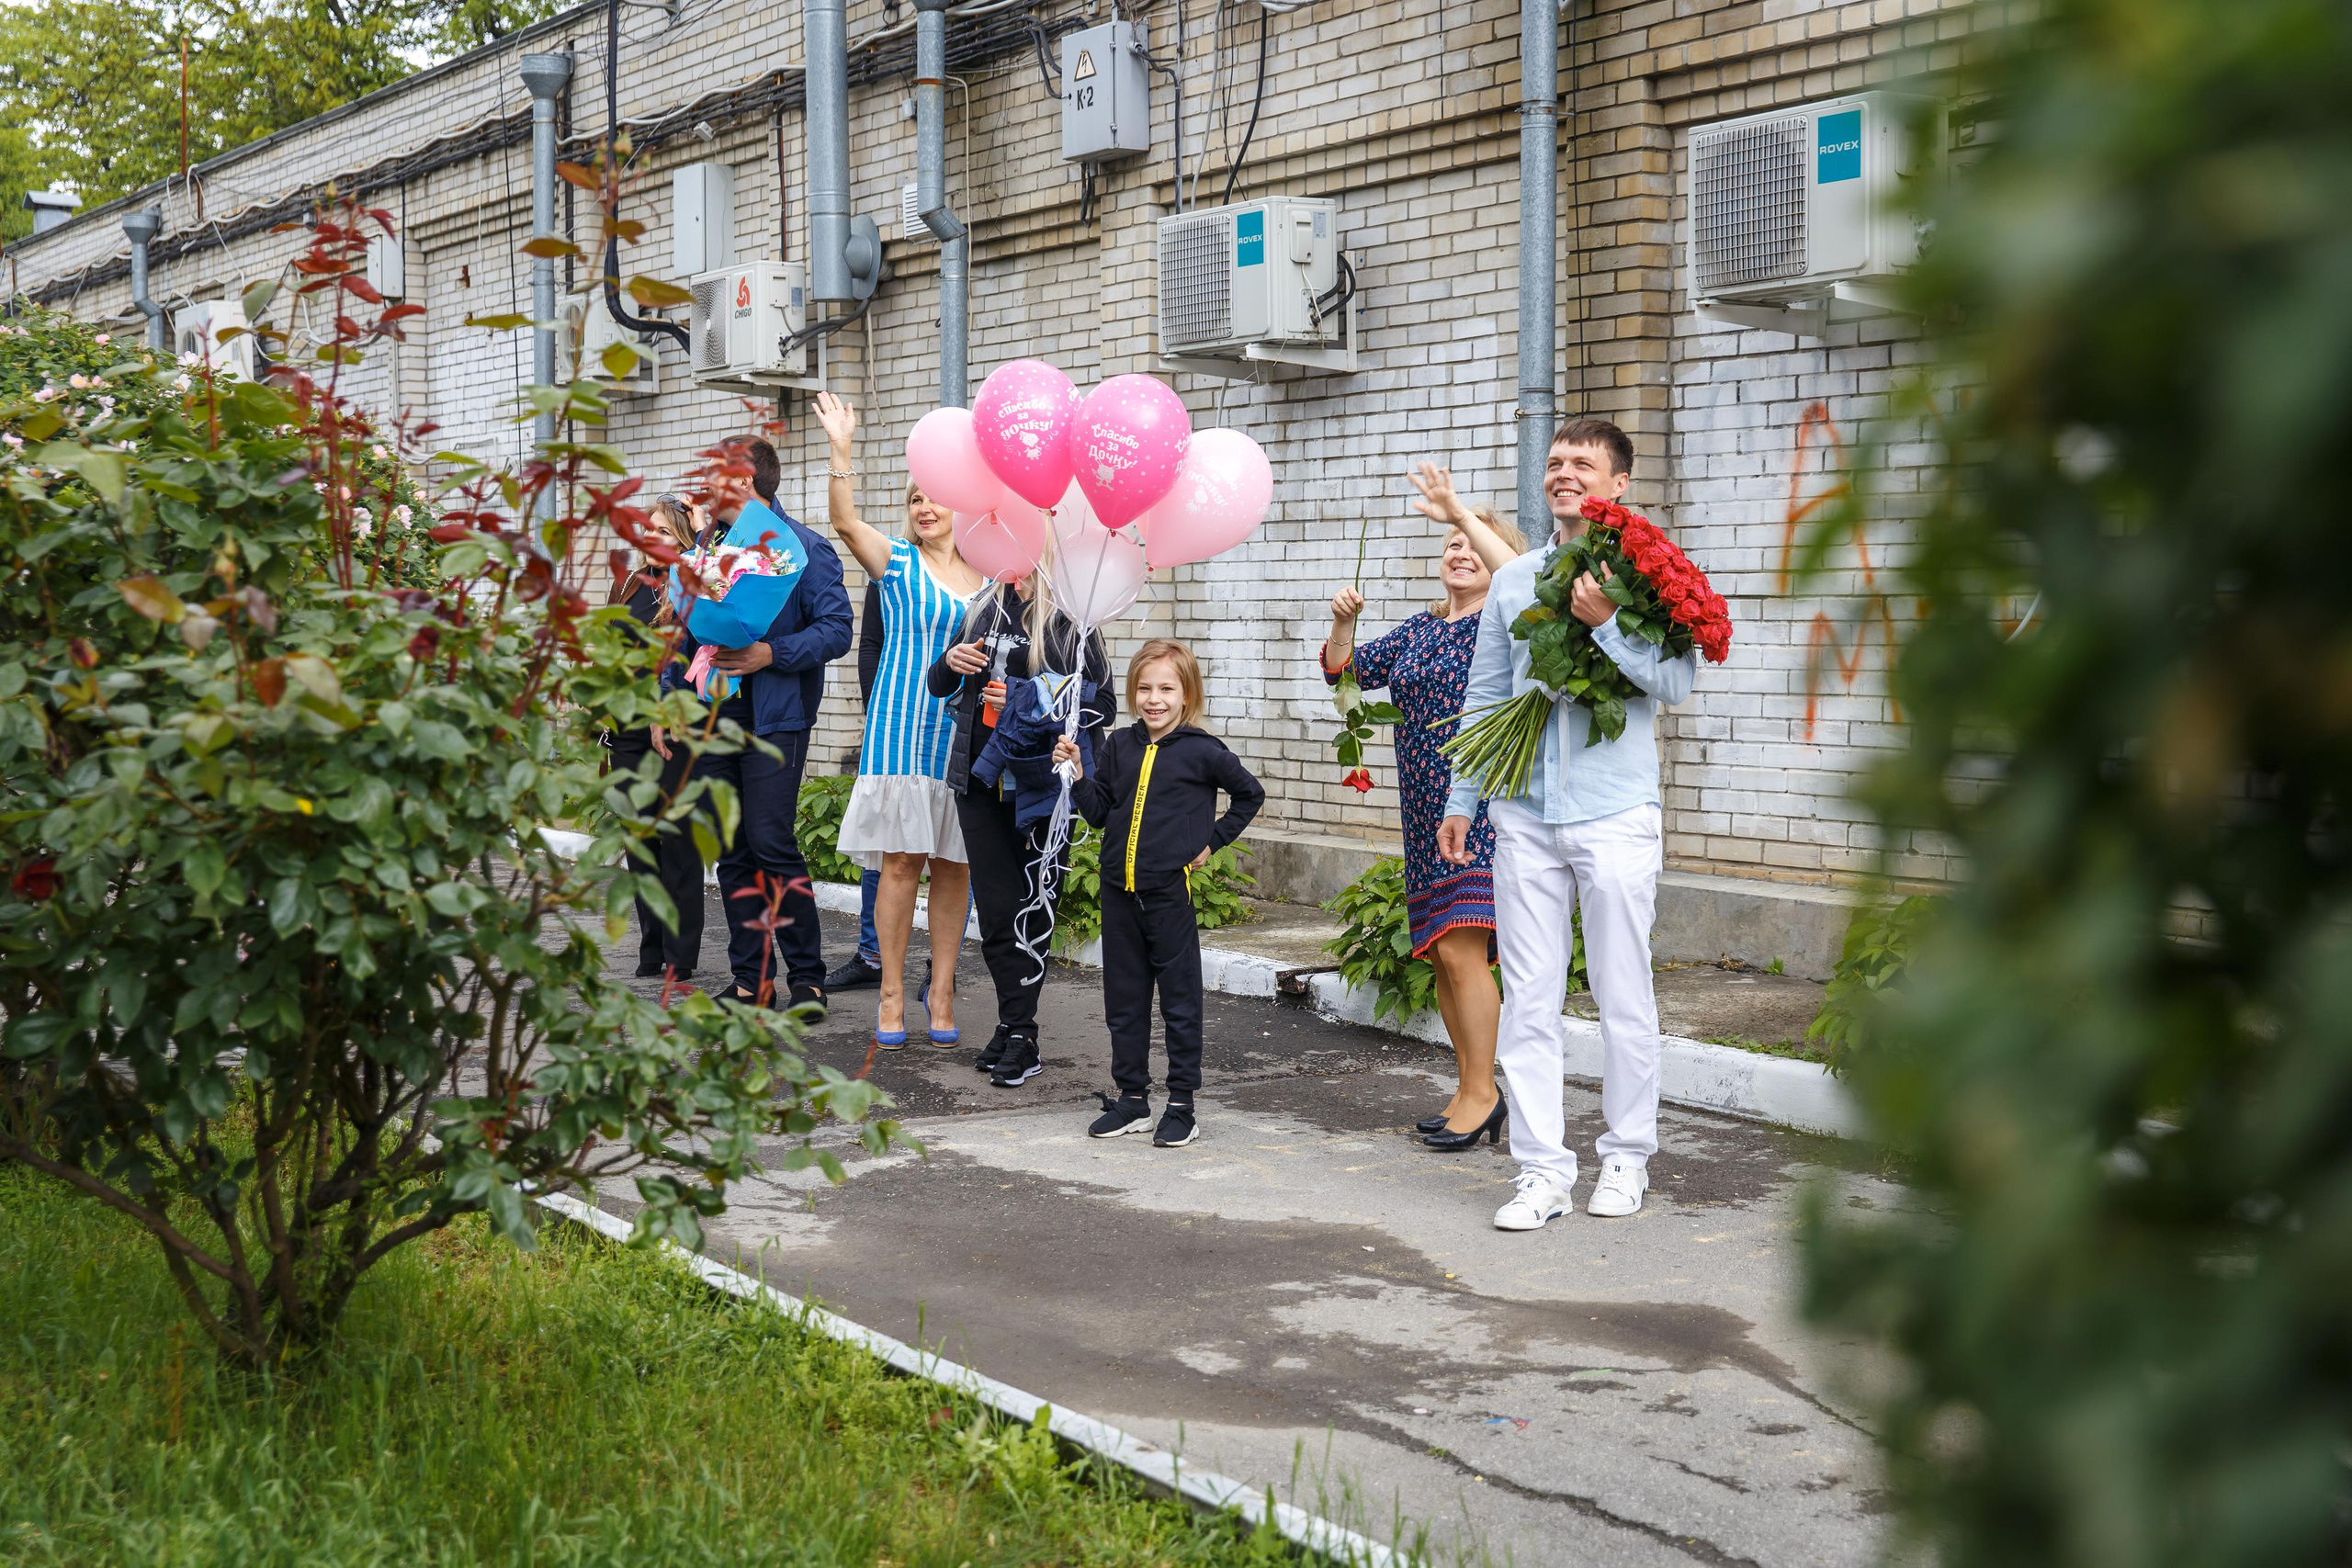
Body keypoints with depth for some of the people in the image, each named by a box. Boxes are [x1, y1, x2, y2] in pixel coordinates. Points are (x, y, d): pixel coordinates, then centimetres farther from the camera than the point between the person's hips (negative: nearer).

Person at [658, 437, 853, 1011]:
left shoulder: (801, 548, -4)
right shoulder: (704, 548, 16)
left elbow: (836, 629, -10)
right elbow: (682, 634, 21)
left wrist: (772, 653, -21)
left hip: (774, 718, -6)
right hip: (711, 718, 7)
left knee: (771, 843, -11)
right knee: (731, 852, 7)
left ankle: (806, 978, 0)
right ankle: (751, 980, 13)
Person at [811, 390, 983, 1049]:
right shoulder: (898, 563, 4)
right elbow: (845, 521, -10)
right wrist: (842, 447, -20)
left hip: (968, 732, 2)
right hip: (903, 729, -2)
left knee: (953, 865, 5)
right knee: (901, 861, -3)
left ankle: (942, 990, 13)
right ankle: (892, 995, 5)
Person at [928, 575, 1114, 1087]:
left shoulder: (1072, 623, -5)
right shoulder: (986, 608, 11)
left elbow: (1103, 708, -9)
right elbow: (941, 688, 21)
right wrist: (950, 663, -2)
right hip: (981, 780, 5)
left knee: (1031, 911, -1)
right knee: (996, 911, 5)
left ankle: (1018, 1034, 6)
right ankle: (1017, 1028, 14)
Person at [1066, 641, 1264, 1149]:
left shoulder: (1201, 752, -5)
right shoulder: (1119, 746, 7)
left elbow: (1250, 794, 7)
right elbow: (1098, 812, 9)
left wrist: (1212, 842, 4)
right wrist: (1077, 774, -5)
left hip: (1171, 892, -4)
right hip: (1119, 891, 5)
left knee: (1180, 1001, 3)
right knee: (1123, 1001, 11)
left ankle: (1182, 1105, 10)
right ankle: (1132, 1098, 22)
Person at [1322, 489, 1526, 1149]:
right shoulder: (1419, 630, 17)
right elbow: (1344, 669, 16)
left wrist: (1460, 513, -30)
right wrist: (1343, 621, -4)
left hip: (1483, 802, -7)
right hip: (1426, 809, 7)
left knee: (1461, 947, -15)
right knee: (1440, 954, 9)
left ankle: (1480, 1094, -6)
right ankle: (1472, 1090, 18)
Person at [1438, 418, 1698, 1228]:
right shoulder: (1513, 581, 14)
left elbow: (1677, 679, -12)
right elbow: (1484, 696, 18)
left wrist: (1605, 622, -20)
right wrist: (1460, 799, 16)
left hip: (1615, 813, -4)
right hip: (1525, 816, 4)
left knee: (1623, 996, 4)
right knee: (1528, 1000, 3)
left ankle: (1627, 1156, 19)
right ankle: (1543, 1170, 11)